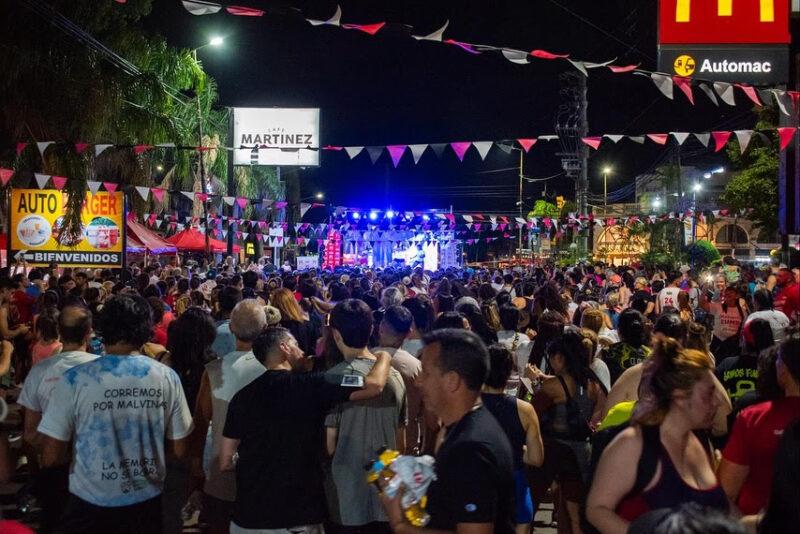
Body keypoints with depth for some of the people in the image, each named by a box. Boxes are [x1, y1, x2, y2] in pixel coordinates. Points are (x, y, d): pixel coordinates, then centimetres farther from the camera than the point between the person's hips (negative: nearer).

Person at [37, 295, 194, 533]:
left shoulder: (76, 379, -16)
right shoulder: (167, 377, -9)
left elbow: (51, 457, -13)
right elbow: (179, 449, -1)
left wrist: (80, 447, 7)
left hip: (91, 503, -2)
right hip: (146, 501, 2)